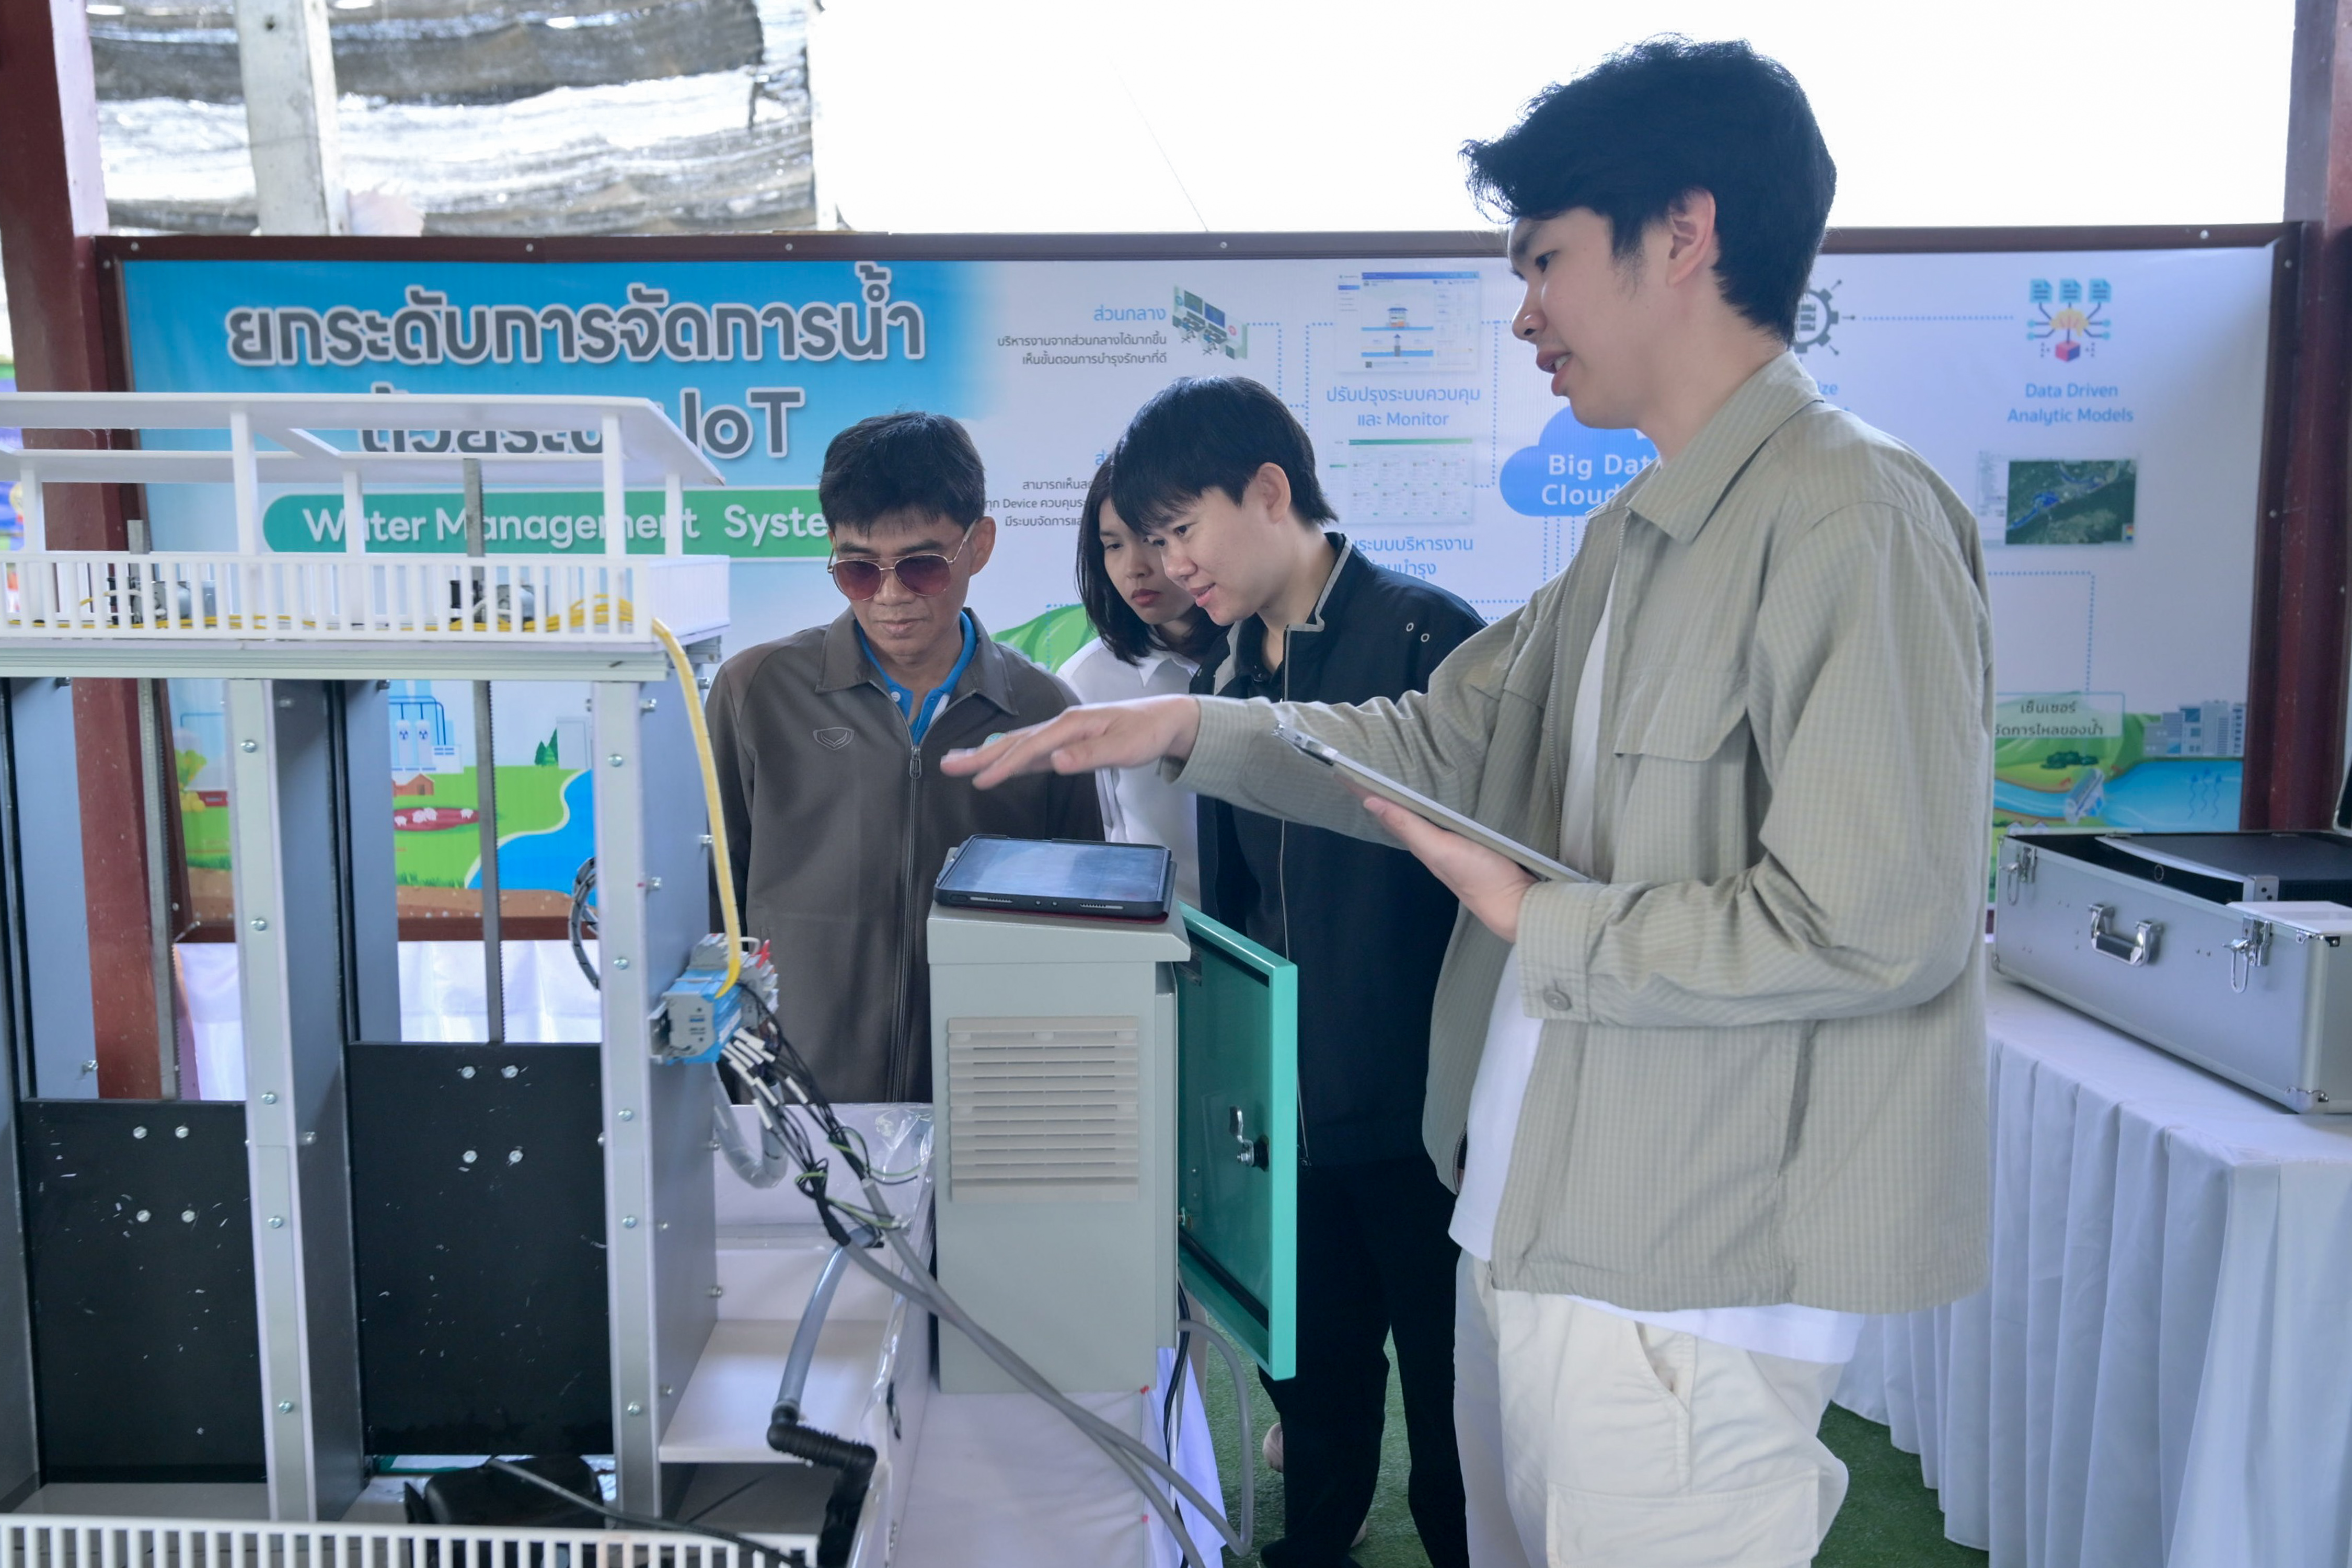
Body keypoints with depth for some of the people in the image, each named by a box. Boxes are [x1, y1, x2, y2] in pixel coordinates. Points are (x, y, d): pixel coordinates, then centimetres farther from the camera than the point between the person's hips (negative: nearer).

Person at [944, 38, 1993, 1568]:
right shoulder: (1637, 536, 13)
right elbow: (1437, 745, 19)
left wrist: (1540, 924, -14)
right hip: (1537, 1220, 9)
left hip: (1687, 1274, -9)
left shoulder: (1850, 515, -18)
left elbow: (1876, 924, -23)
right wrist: (1193, 729, 9)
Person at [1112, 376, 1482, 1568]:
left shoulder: (1424, 637, -12)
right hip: (1289, 1114, 6)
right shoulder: (1228, 677, 9)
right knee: (1314, 1391, 19)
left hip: (1420, 1114, -6)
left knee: (1451, 1417, 8)